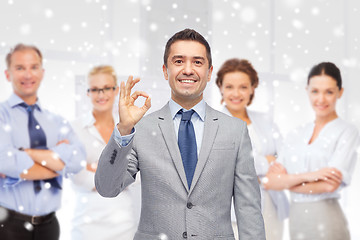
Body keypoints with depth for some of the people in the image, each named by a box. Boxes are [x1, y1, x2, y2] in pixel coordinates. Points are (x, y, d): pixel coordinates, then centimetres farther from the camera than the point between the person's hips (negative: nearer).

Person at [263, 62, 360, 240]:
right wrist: (306, 176, -15)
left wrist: (286, 181, -4)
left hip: (326, 223, -5)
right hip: (296, 220, 5)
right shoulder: (296, 135, 10)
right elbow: (269, 181, 0)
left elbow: (329, 185, -15)